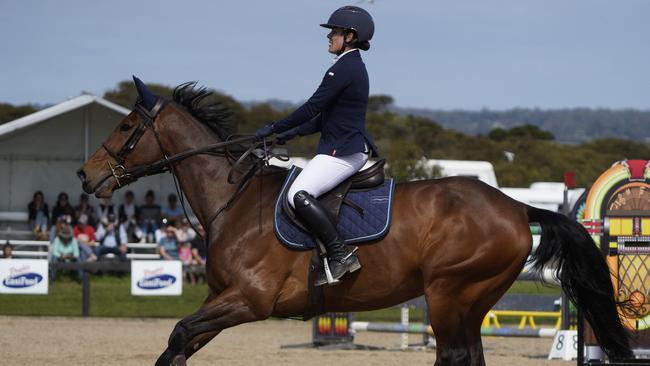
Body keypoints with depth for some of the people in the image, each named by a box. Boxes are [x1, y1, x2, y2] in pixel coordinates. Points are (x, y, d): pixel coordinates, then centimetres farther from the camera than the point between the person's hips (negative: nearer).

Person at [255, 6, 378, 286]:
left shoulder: (344, 69, -14)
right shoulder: (354, 68, 19)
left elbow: (313, 107, -17)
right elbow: (326, 116, 24)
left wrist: (274, 129, -9)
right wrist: (294, 133, 19)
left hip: (343, 152, -11)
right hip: (353, 149, 11)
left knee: (298, 195, -23)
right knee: (302, 193, 17)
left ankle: (340, 255, -24)